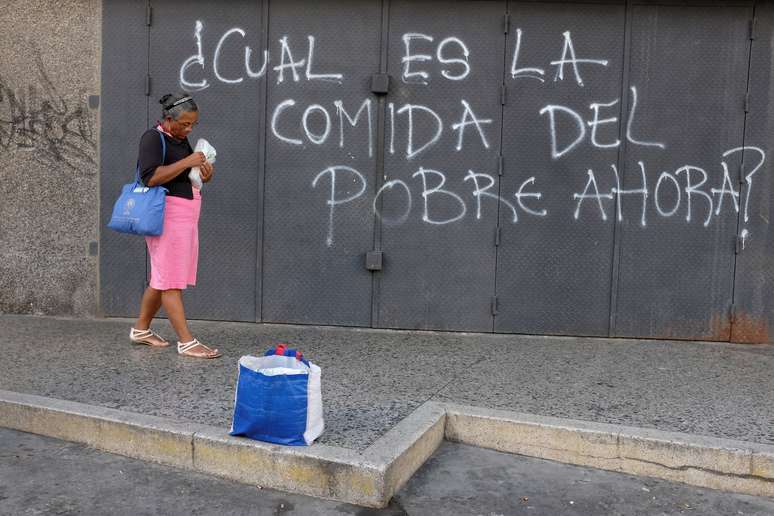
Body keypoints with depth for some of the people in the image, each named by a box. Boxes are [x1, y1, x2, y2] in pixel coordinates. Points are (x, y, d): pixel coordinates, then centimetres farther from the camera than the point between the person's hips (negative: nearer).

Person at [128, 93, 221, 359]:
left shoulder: (181, 140, 17)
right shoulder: (153, 138, -10)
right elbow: (151, 177, -23)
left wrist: (204, 174, 4)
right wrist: (186, 162, -23)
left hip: (185, 216, 9)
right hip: (167, 215, -9)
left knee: (161, 278, 14)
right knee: (171, 281, -7)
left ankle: (141, 329, 26)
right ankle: (186, 341, -7)